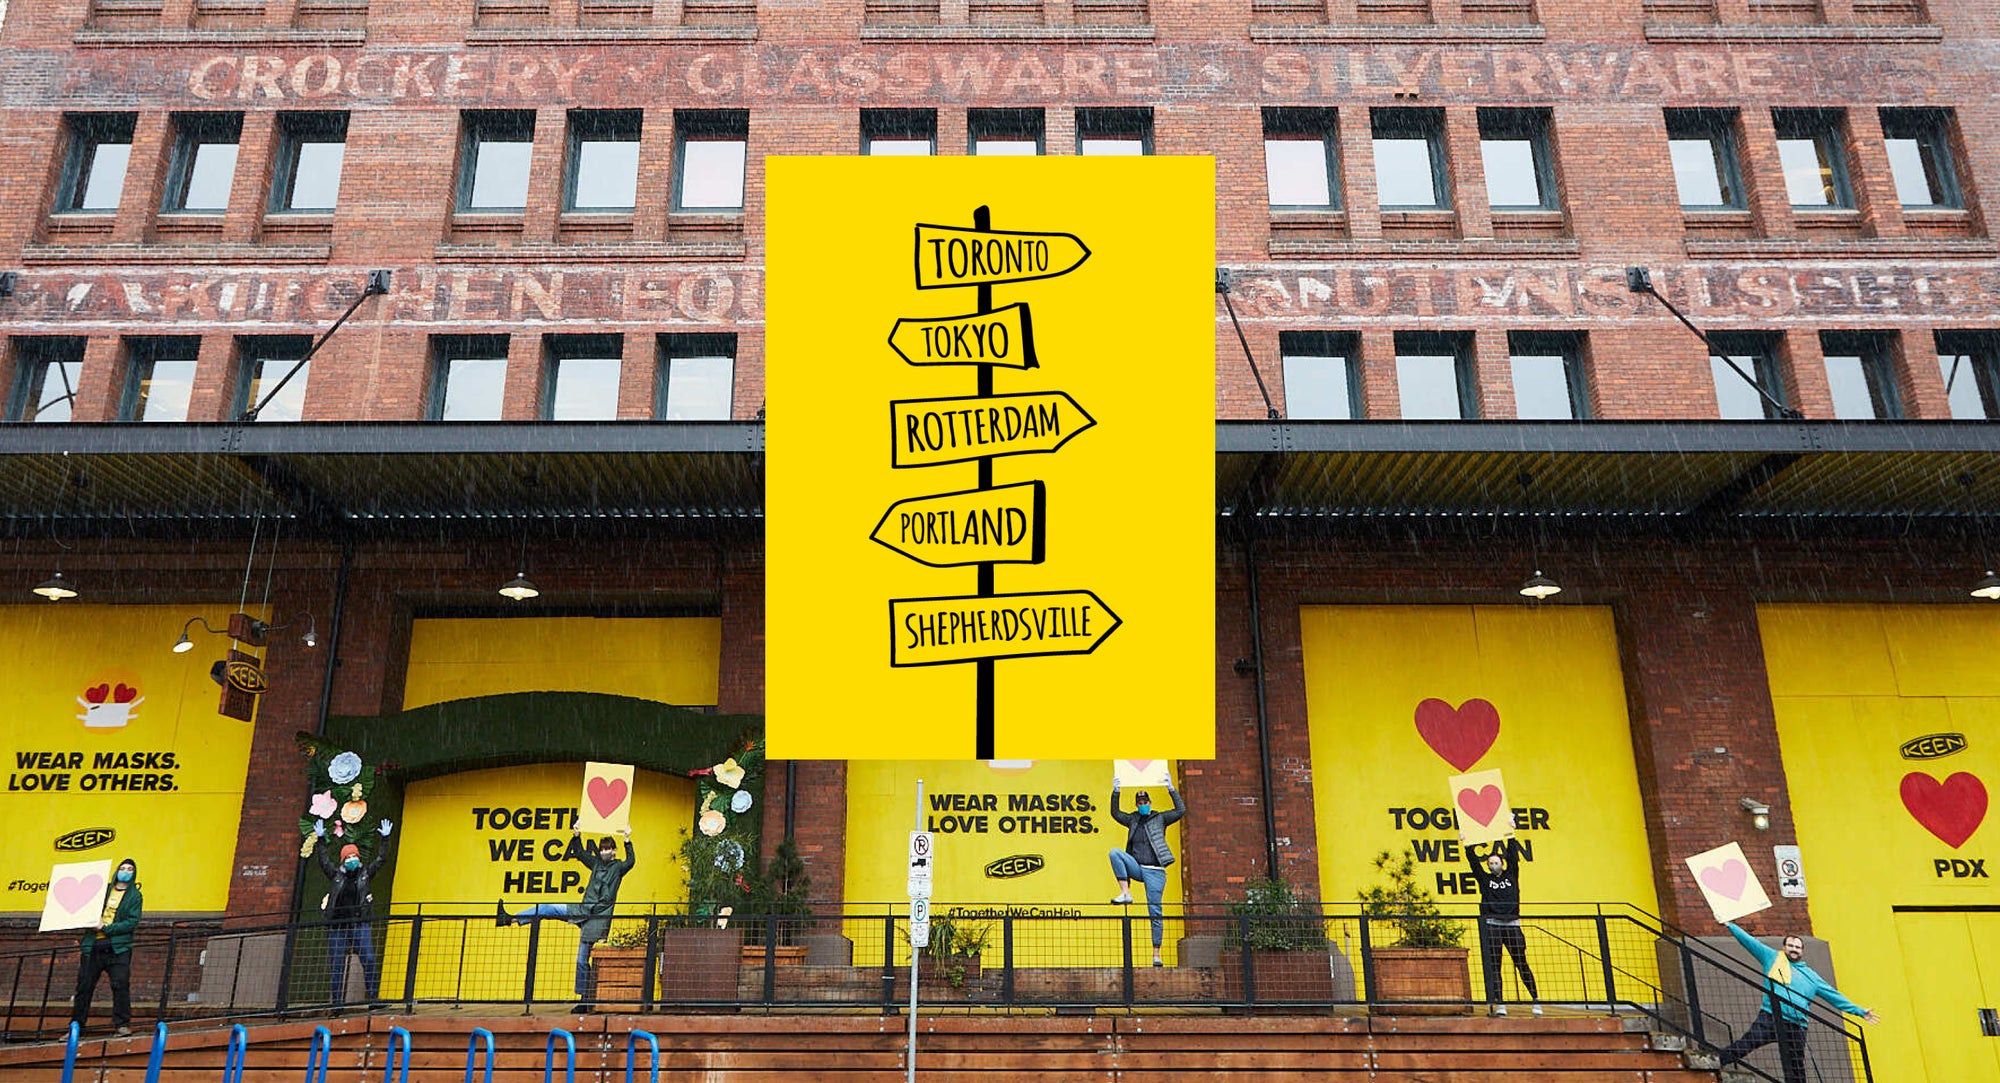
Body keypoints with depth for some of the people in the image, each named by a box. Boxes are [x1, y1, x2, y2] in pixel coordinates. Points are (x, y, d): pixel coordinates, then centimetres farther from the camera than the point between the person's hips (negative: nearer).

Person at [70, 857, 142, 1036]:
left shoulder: (135, 896, 6)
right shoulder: (103, 890, 16)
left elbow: (132, 921, -6)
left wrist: (106, 928, -13)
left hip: (118, 948, -3)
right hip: (93, 946, 3)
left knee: (121, 985, -11)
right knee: (84, 986, 6)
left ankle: (122, 1024, -6)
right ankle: (75, 1026, 18)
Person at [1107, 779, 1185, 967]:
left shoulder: (1160, 818, 5)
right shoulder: (1132, 820, 14)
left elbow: (1181, 811, -4)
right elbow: (1115, 813, 9)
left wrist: (1171, 789, -10)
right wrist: (1115, 792, -2)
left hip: (1155, 872, -3)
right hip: (1136, 868, 3)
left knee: (1155, 912, -4)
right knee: (1115, 853, -24)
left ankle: (1156, 954, 2)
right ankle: (1125, 893, -26)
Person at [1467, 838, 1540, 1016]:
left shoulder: (1511, 875, 14)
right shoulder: (1485, 879, 12)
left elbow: (1513, 855, 8)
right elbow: (1474, 861, 4)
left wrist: (1511, 837, 5)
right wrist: (1468, 845, -3)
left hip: (1512, 925, 0)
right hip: (1492, 926, 0)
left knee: (1522, 964, 3)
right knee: (1494, 966, -2)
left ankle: (1536, 999, 14)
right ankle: (1499, 1003, -1)